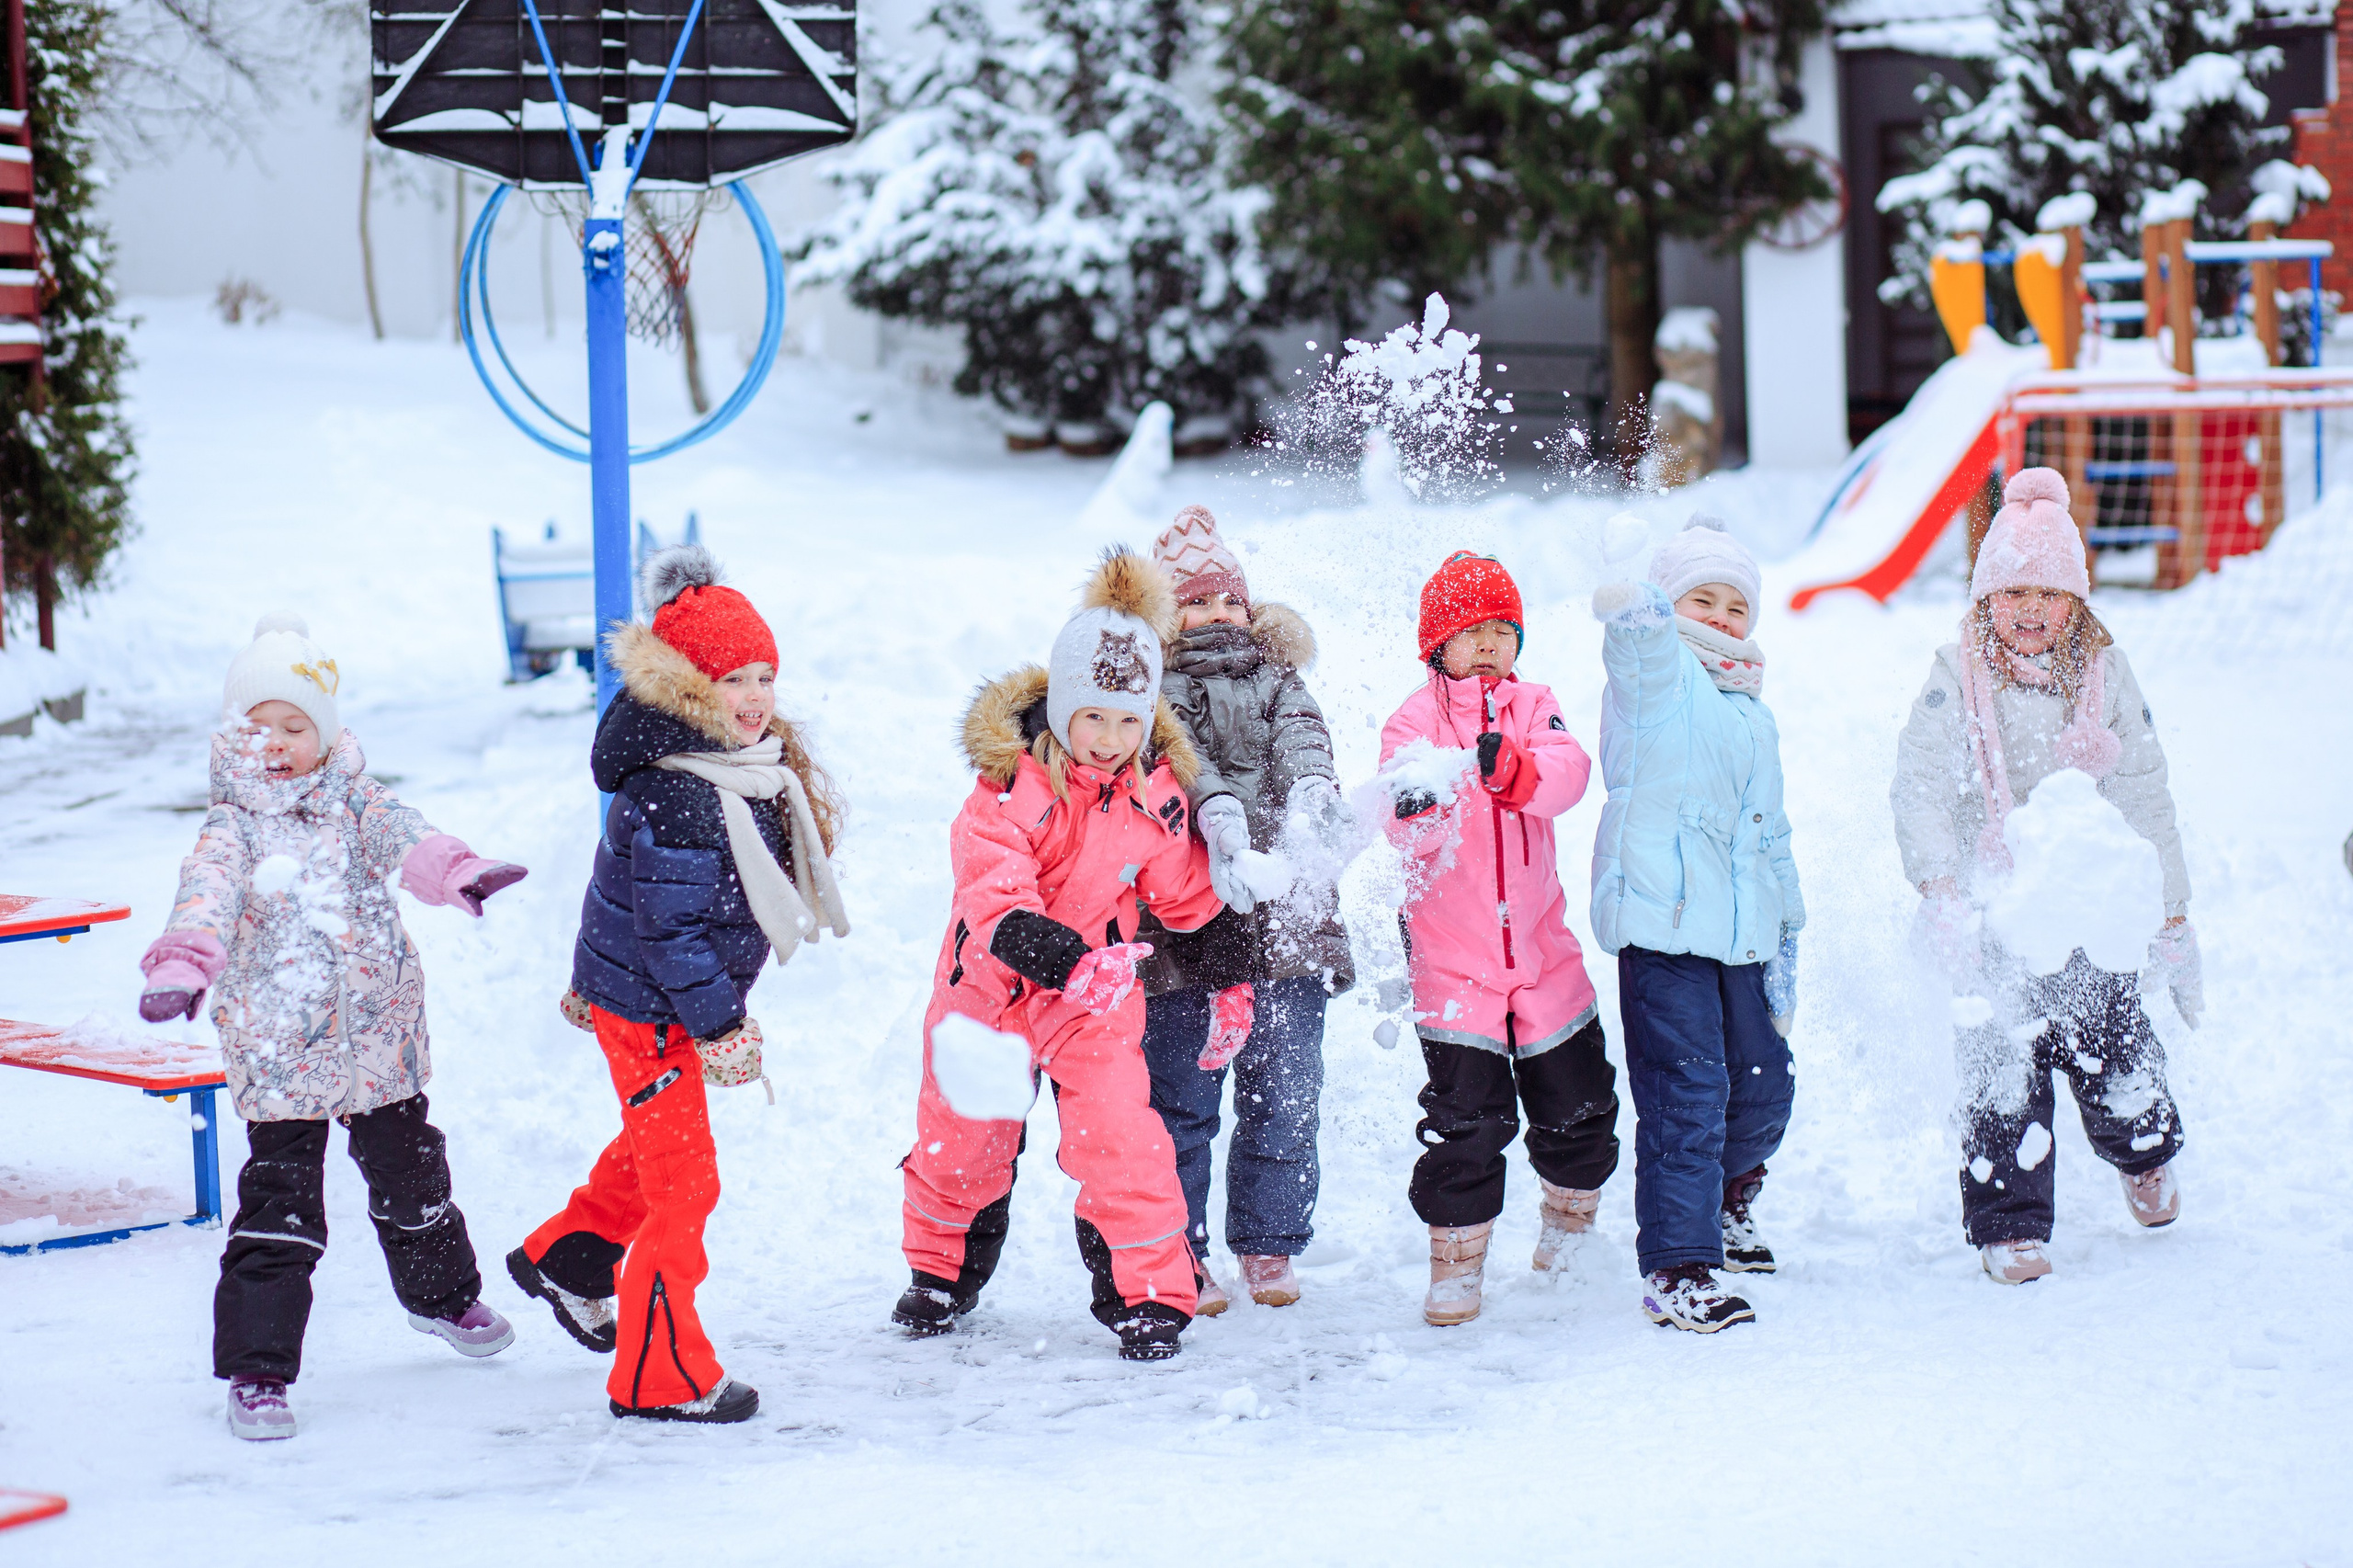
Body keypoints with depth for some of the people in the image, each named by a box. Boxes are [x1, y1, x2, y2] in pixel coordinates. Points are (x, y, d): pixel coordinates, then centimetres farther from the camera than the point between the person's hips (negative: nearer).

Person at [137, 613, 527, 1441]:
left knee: (408, 1172, 20)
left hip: (380, 1040, 3)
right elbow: (209, 889, -21)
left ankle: (441, 1294, 45)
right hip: (278, 1053, -3)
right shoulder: (234, 824, -3)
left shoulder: (352, 802, 2)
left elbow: (400, 838, -17)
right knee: (279, 1209, -7)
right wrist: (182, 965, -41)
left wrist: (456, 872, -40)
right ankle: (258, 1369, -2)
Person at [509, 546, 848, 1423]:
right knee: (683, 1182, -3)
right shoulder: (676, 798, -29)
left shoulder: (748, 766, 4)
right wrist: (718, 1023, -22)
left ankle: (566, 1256, 48)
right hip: (650, 1009, -10)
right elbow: (670, 925, -28)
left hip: (656, 990, 10)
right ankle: (659, 1377, 7)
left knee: (658, 1144, 28)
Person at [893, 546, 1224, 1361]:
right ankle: (943, 1270, 38)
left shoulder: (1155, 790, -8)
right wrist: (1028, 937, -45)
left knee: (1117, 1131, -14)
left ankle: (1148, 1293, 0)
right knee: (959, 1134, 13)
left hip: (1099, 987, 1)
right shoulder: (1013, 775, -18)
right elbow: (988, 879, -30)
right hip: (991, 980, 0)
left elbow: (1185, 894, 8)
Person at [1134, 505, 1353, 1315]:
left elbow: (1301, 737, -4)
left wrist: (1311, 790, -27)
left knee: (1284, 1093, 5)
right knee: (1180, 1096, 0)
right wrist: (1218, 813, -34)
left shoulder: (1276, 678, 18)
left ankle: (1269, 1249, 17)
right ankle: (1180, 1256, 10)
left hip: (1285, 915, 3)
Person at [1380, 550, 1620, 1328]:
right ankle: (1457, 1260, 8)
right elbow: (1406, 822, -18)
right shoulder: (1416, 719, -3)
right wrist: (1421, 803, -42)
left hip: (1540, 944, 3)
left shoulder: (1533, 707, 6)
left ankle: (1571, 1217, 38)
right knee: (1466, 1116, -6)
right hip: (1452, 956, -3)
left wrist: (1513, 768, -36)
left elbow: (1567, 773, -15)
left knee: (1576, 1099, 12)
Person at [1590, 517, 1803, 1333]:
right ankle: (1677, 1271, -9)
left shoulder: (1754, 715, 23)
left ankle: (1724, 1202, 44)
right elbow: (1632, 626, -28)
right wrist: (1631, 608, -52)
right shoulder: (1656, 673, -1)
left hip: (1741, 935, 8)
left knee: (1763, 1089, 17)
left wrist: (1786, 939, 24)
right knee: (1686, 1096, -12)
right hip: (1662, 927, -8)